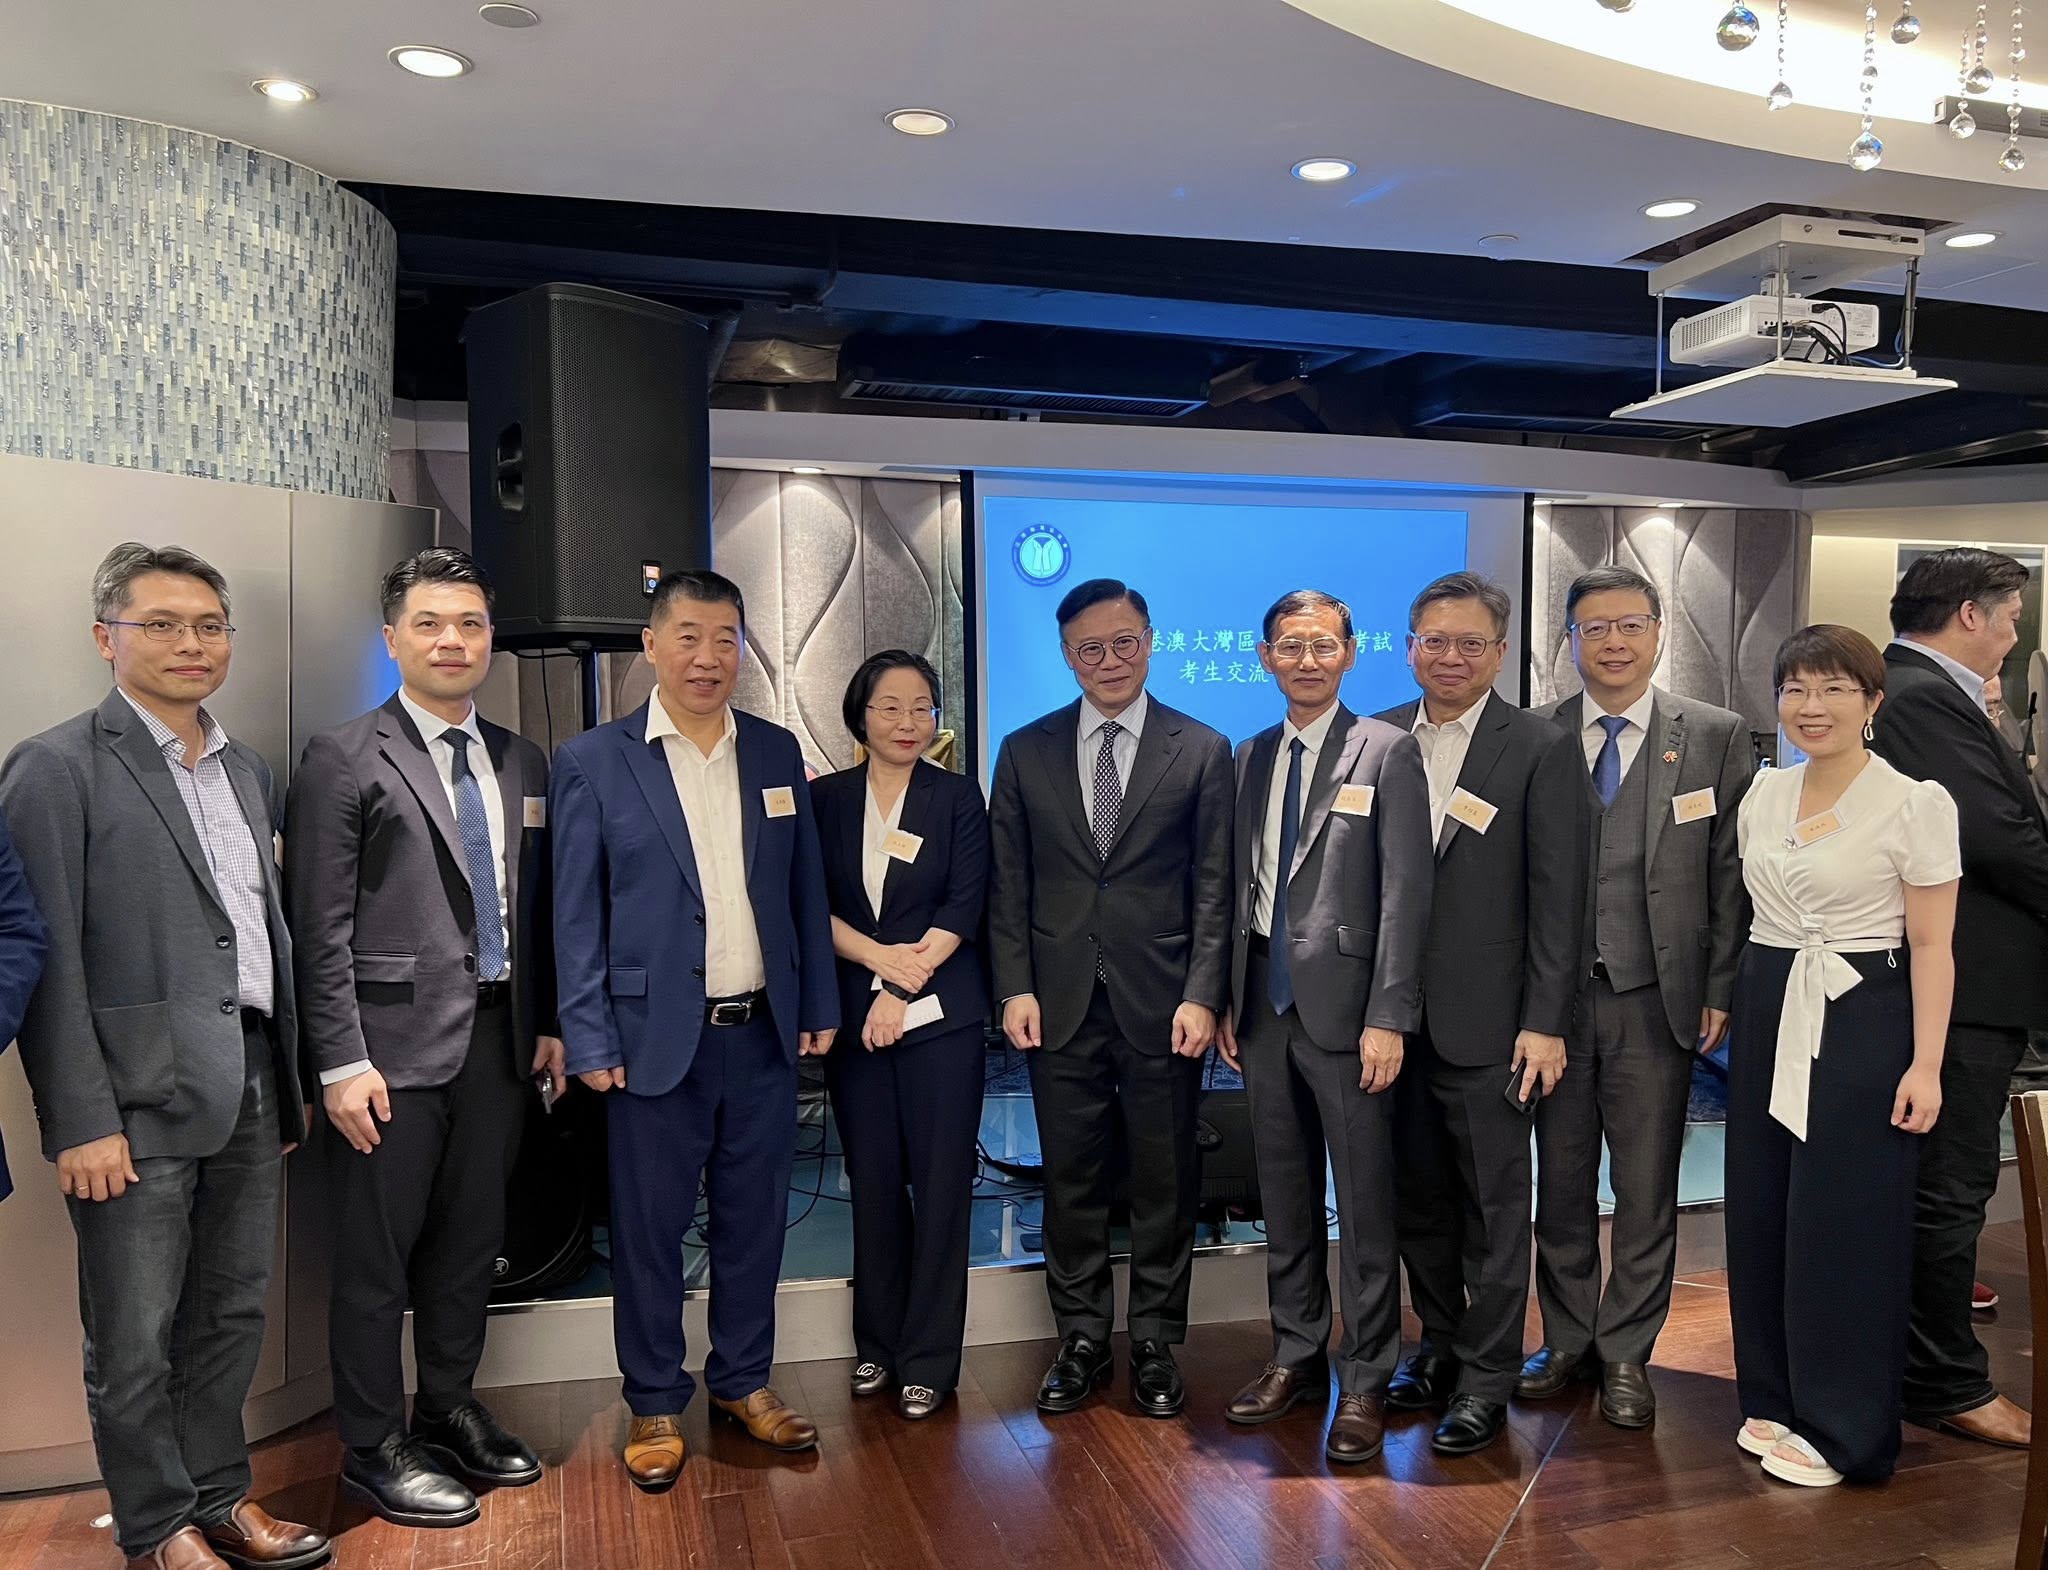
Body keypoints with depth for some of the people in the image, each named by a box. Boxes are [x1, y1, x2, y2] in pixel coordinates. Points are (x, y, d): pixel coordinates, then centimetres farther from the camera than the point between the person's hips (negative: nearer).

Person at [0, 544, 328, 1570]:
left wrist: (290, 1081, 13)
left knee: (232, 1313, 16)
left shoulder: (247, 771, 13)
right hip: (141, 1103, -6)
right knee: (134, 1339, 8)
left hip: (251, 1091, 6)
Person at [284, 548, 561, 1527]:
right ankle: (374, 1448, 23)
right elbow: (321, 929, -10)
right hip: (397, 1043, -5)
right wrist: (342, 1062, -14)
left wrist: (547, 1023, 10)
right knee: (377, 1257, 7)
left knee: (471, 1243, 17)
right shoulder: (344, 759, -6)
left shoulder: (521, 763, 11)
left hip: (498, 1038, 6)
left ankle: (451, 1412, 35)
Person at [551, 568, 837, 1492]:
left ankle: (742, 1381, 31)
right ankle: (655, 1405, 25)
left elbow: (804, 890, 10)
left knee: (753, 1218, 14)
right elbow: (576, 915, -5)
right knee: (648, 1228, 8)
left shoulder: (776, 753, 7)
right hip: (656, 1036, -3)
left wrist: (819, 1005, 8)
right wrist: (590, 1041, -8)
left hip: (765, 1034, 4)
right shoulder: (592, 762, -4)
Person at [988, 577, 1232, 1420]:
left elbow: (1214, 888, -1)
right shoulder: (1026, 752, 6)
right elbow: (1007, 884, 6)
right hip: (1061, 1002, 1)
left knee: (1165, 1183, 8)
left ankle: (1155, 1345, 24)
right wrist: (1015, 987, -3)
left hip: (1161, 1002, -1)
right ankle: (1081, 1340, 26)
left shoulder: (1202, 751, 2)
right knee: (1071, 1181, 10)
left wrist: (1202, 996, -8)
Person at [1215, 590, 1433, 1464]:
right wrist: (1228, 999, 10)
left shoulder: (1387, 752, -6)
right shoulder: (1250, 758, 12)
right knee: (1284, 1195, 15)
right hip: (1264, 1005, 6)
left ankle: (1365, 1381, 16)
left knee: (1364, 1202, 3)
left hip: (1343, 1006, -6)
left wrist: (1389, 1018, -16)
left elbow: (1405, 893, -11)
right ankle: (1297, 1357, 29)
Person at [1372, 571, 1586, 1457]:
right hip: (1394, 1011, 4)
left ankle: (1486, 1378, 20)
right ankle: (1439, 1345, 32)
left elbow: (1558, 896, -7)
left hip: (1486, 1018, -4)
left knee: (1493, 1203, 6)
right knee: (1417, 1195, 15)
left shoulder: (1542, 750, -5)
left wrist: (1545, 1023, -10)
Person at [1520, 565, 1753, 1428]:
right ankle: (1567, 1339, 29)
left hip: (1655, 997, -1)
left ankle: (1625, 1352, 25)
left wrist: (1720, 990, -5)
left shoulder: (1717, 736, 1)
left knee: (1646, 1189, 8)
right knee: (1559, 1182, 12)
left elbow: (1732, 871, 0)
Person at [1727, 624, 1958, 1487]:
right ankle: (1774, 1396, 28)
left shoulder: (1915, 802, -10)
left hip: (1860, 1024, -6)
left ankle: (1841, 1425, 19)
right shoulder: (1763, 791, 6)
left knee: (1844, 1222, 3)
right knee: (1761, 1213, 12)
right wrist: (1737, 1003, 11)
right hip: (1766, 1017, 6)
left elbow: (1931, 946, -8)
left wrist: (1926, 1065, -11)